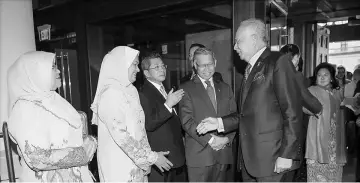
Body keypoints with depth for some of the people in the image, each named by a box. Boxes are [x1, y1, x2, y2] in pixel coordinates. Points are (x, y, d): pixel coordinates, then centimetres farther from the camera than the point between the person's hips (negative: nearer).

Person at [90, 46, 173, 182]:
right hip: (120, 166, -7)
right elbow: (121, 135, -23)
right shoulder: (111, 93, -18)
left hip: (135, 163, 7)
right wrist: (152, 157, -18)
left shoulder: (128, 90, 7)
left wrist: (148, 156, 7)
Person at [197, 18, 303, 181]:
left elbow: (292, 112, -14)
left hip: (273, 160, -7)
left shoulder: (279, 62, -9)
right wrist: (220, 122, 4)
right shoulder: (250, 69, 15)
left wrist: (287, 155, -16)